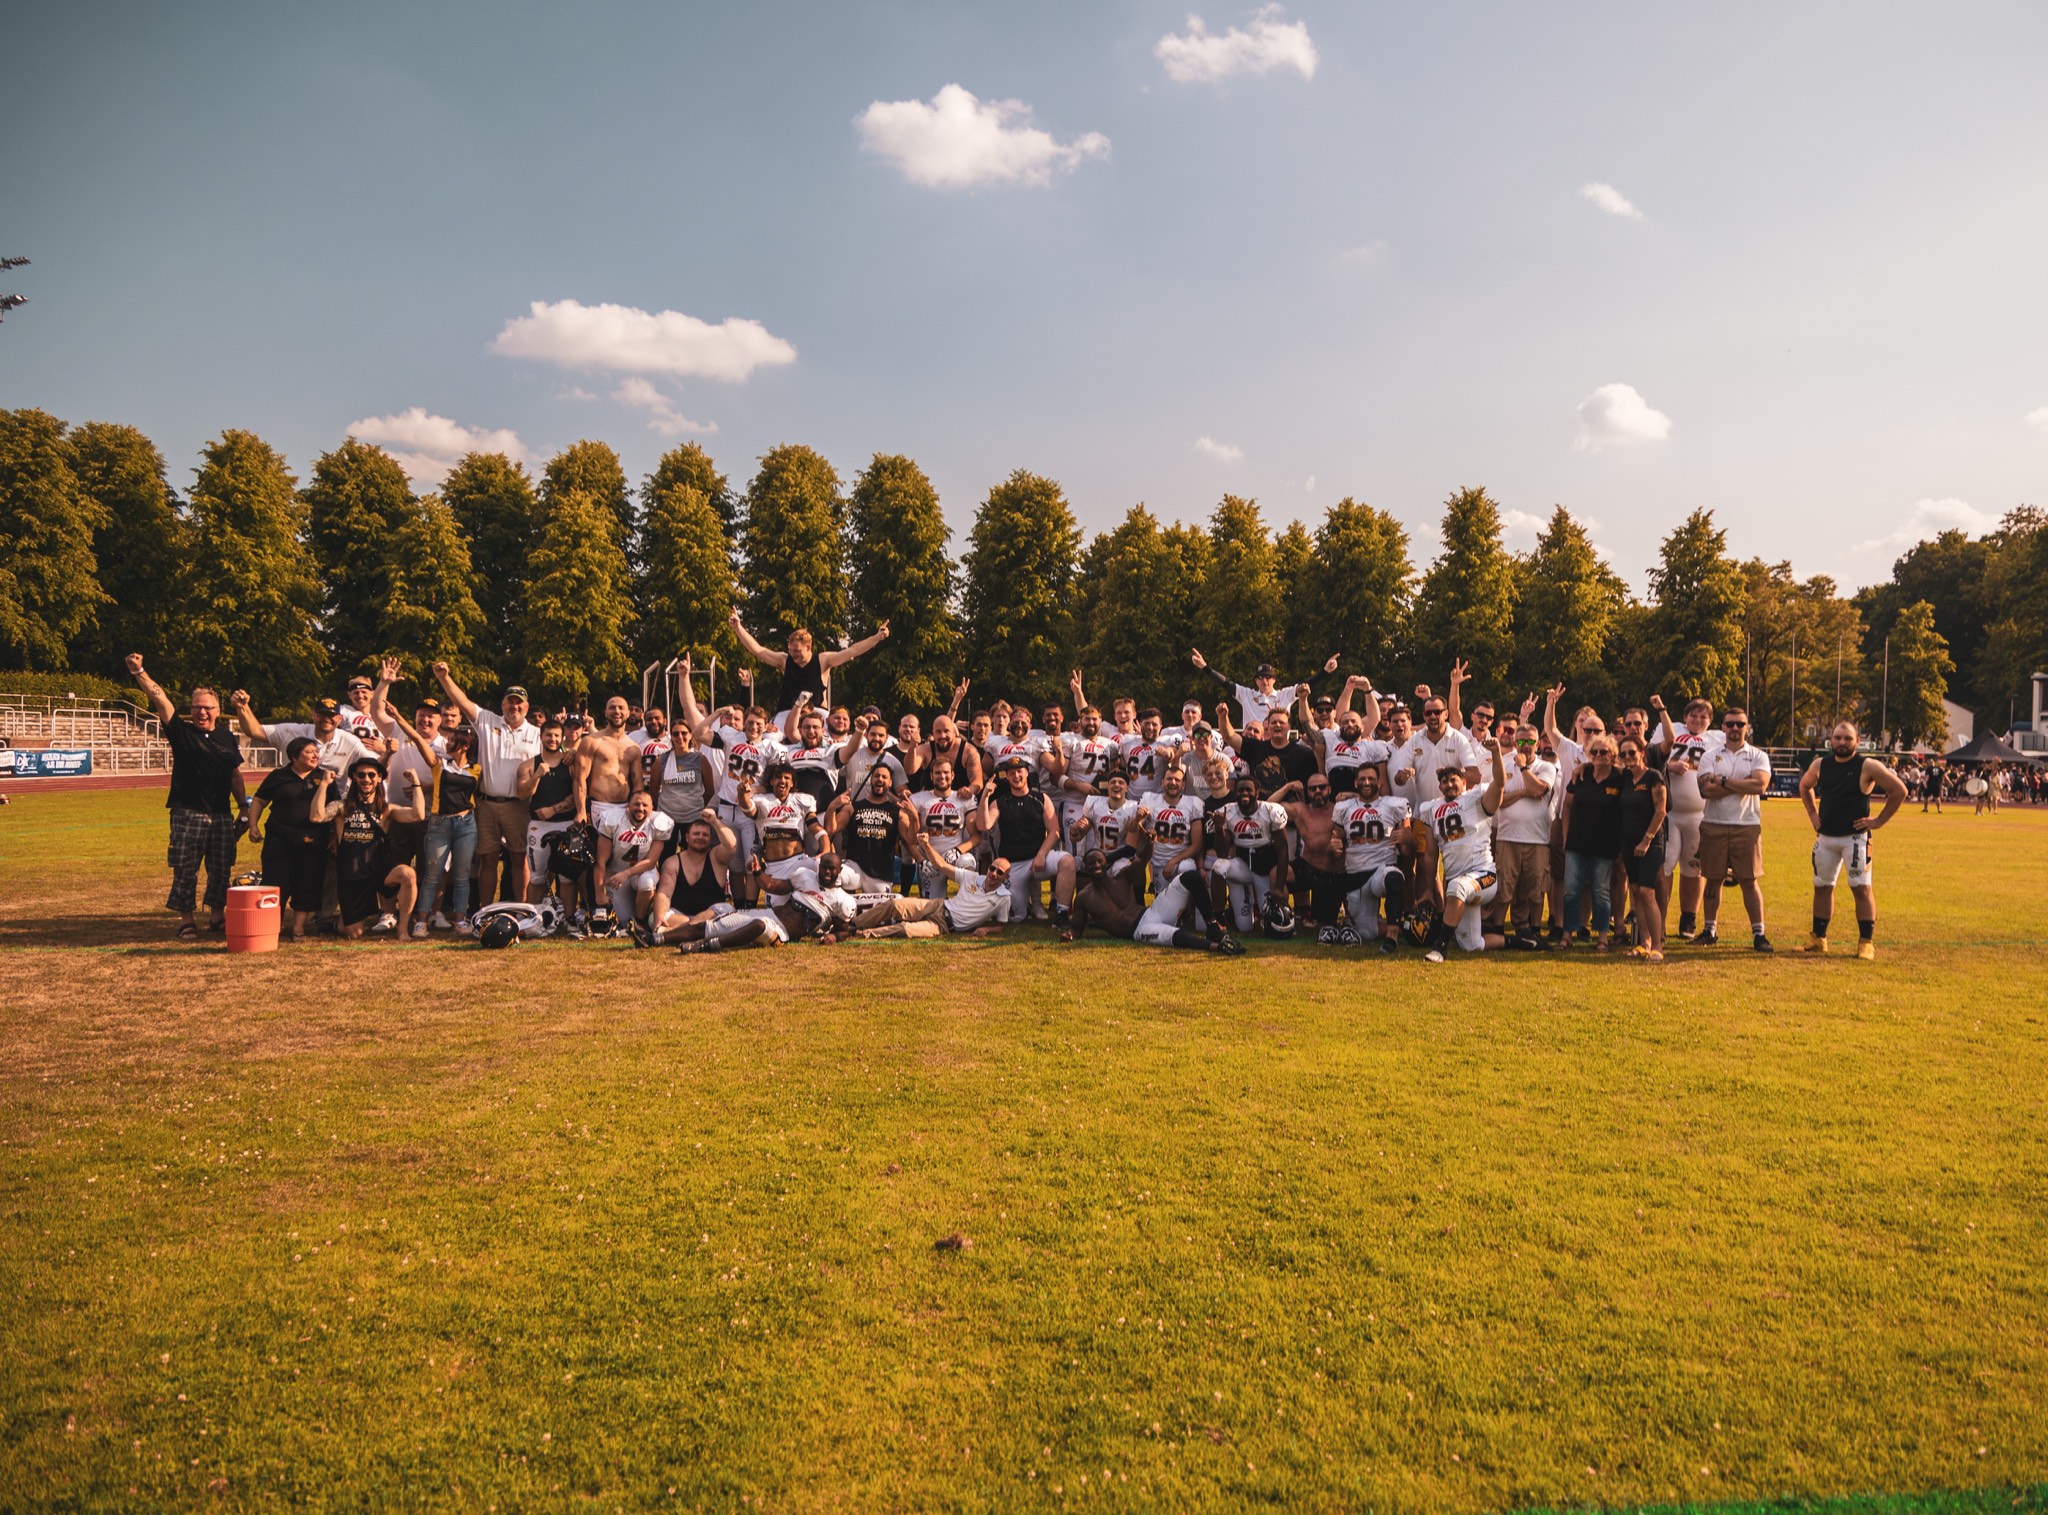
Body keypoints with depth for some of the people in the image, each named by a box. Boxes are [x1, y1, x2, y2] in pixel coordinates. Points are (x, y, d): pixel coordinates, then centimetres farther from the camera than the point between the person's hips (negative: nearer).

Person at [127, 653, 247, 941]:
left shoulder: (228, 738, 10)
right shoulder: (182, 732, 0)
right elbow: (159, 699, -12)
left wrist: (243, 806, 11)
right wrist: (138, 672, -23)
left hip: (222, 814, 3)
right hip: (187, 813, -3)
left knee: (221, 870, 9)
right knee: (185, 869, -2)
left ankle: (217, 916, 21)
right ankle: (186, 920, 6)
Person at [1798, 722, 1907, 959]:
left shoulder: (1868, 766, -10)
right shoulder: (1820, 765, 5)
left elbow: (1899, 791, -7)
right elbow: (1805, 786, 25)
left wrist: (1879, 822, -7)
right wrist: (1812, 814, 15)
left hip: (1855, 837, -5)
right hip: (1825, 836, 5)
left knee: (1861, 888, -7)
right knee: (1822, 886, 10)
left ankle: (1866, 942, -1)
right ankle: (1818, 939, 20)